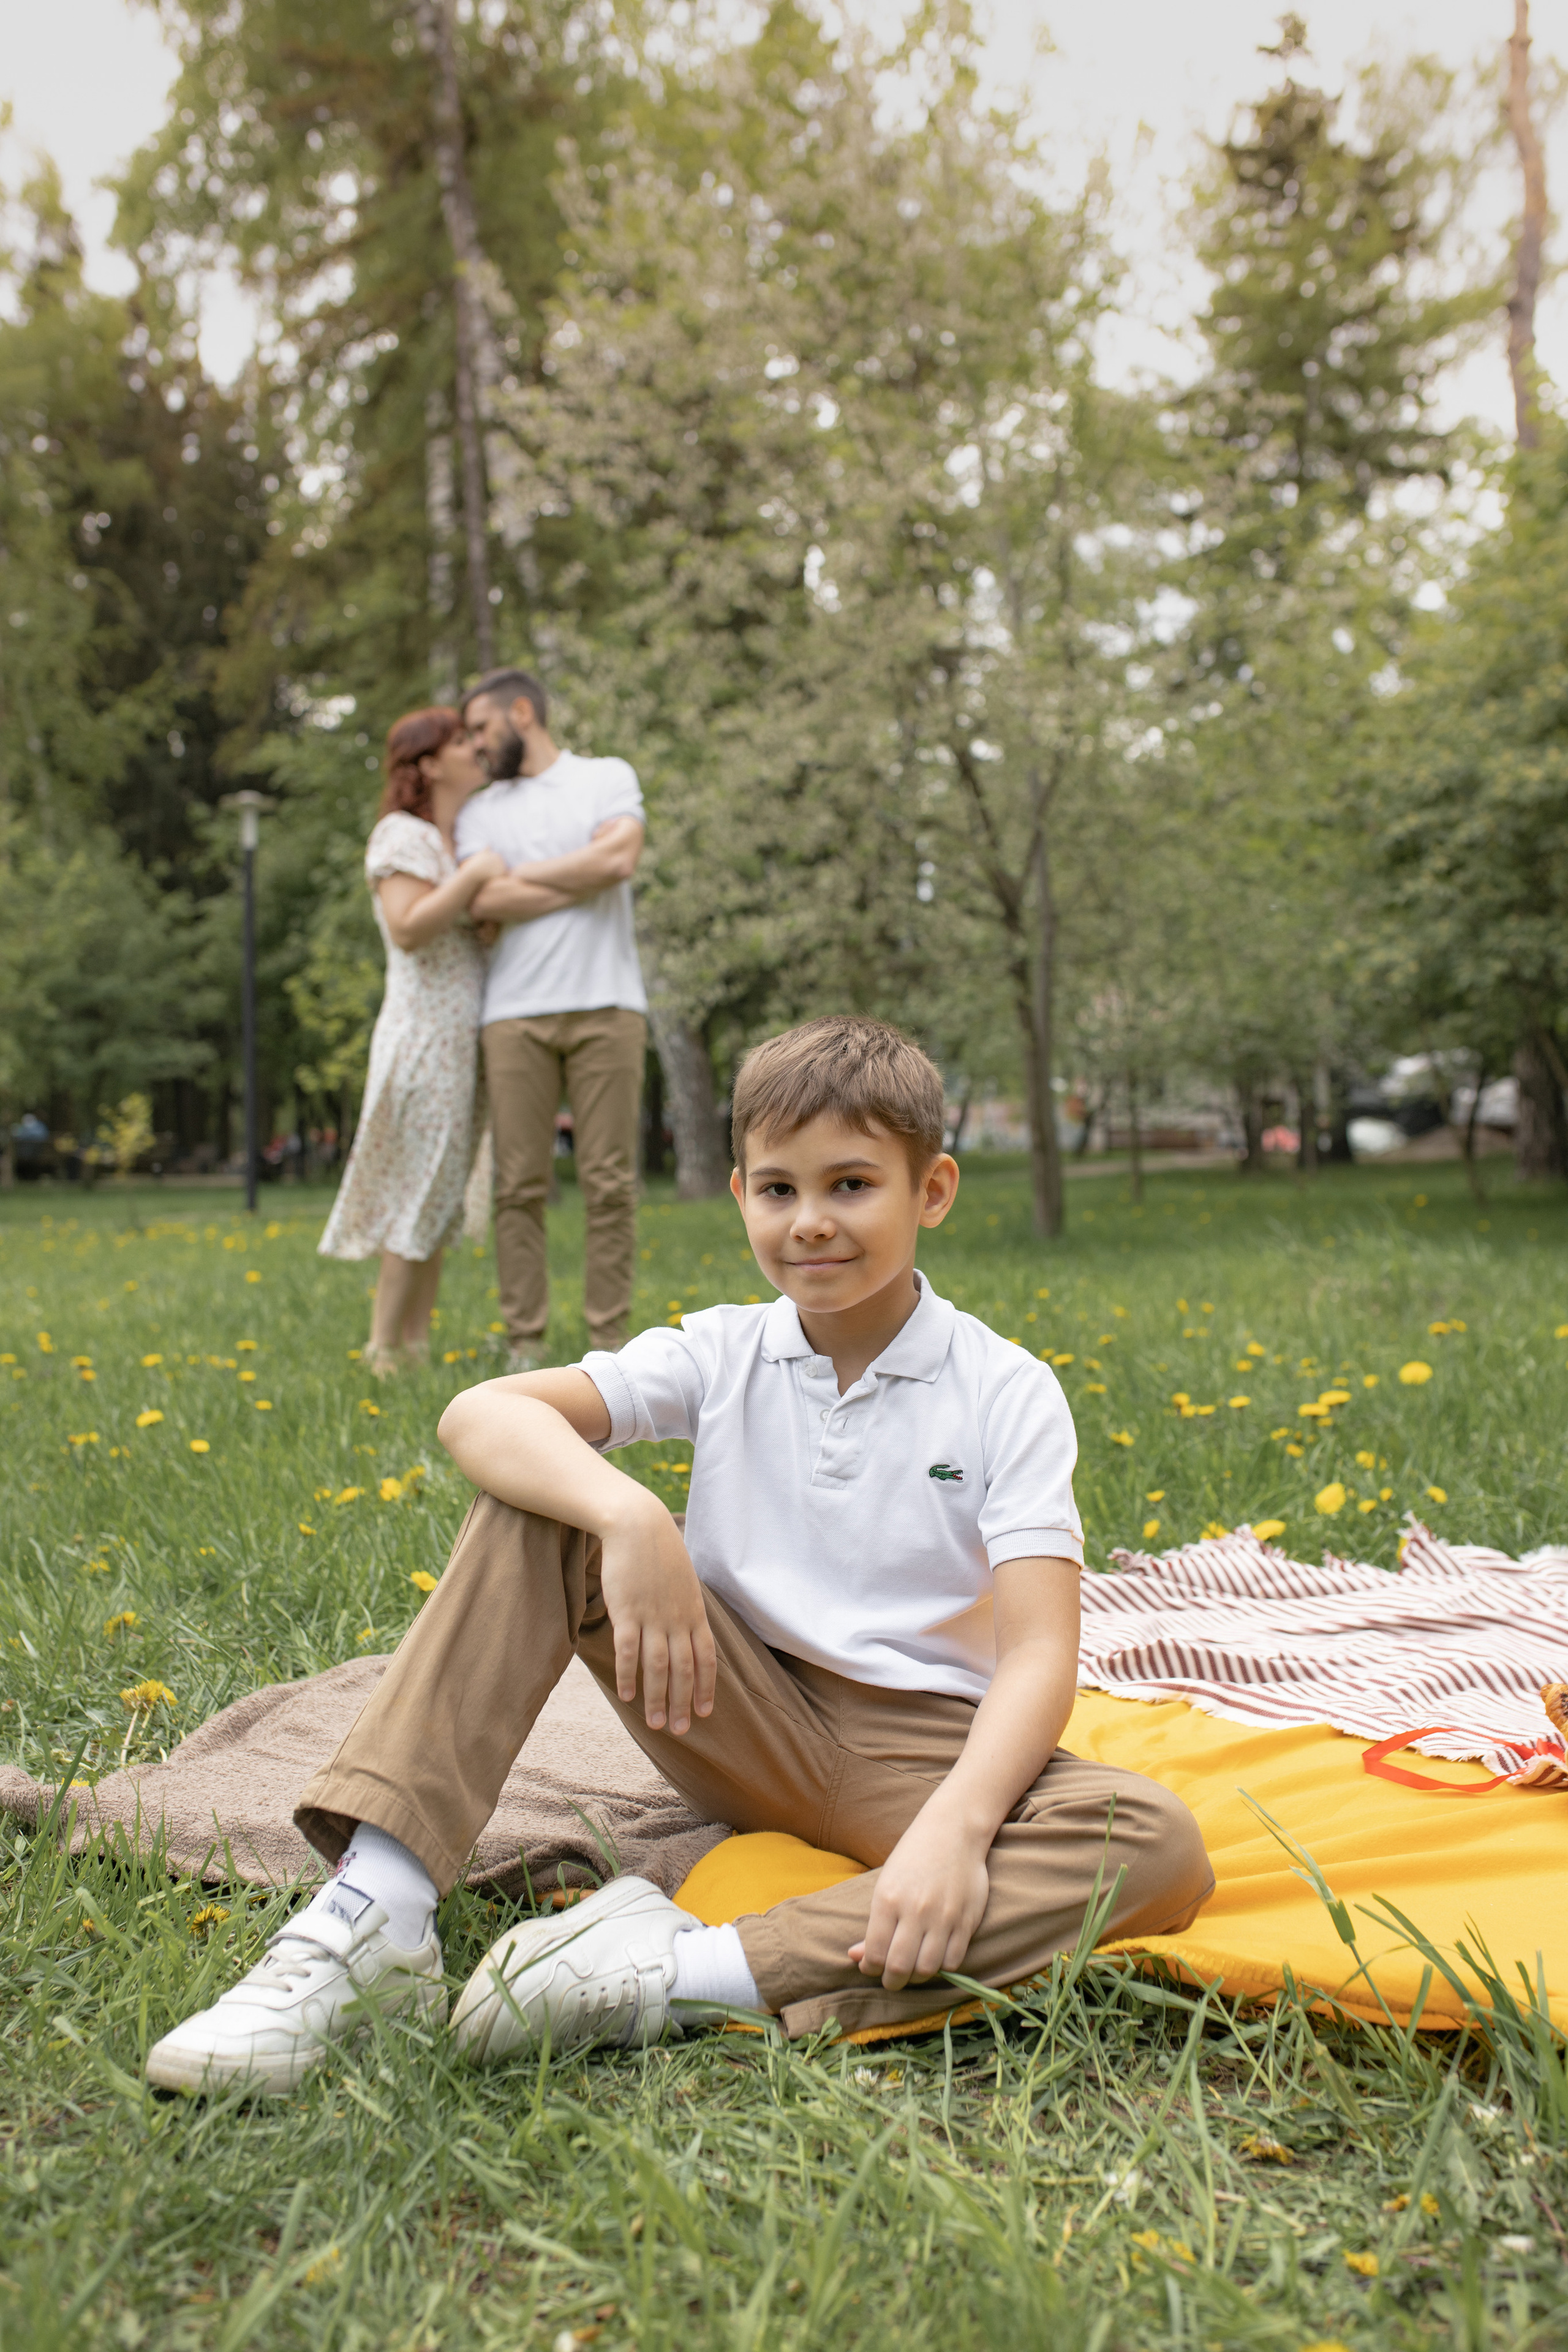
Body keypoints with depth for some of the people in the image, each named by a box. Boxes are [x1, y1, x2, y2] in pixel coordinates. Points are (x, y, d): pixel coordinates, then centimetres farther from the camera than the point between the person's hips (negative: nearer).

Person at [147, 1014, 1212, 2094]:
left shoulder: (1009, 1394, -7)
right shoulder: (722, 1355, -1)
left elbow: (1039, 1655, -17)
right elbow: (480, 1414, -16)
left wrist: (954, 1828, -35)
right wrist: (631, 1515, -35)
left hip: (921, 1749, -1)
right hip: (743, 1724, 1)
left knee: (1162, 1847, -31)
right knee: (539, 1502, -18)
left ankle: (684, 1971, -37)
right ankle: (374, 1918, -26)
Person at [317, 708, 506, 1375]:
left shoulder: (457, 843, 19)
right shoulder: (402, 835, -8)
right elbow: (407, 929, -21)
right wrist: (474, 875, -18)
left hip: (459, 1043, 9)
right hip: (423, 1038, -9)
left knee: (438, 1198, 8)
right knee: (420, 1196, -7)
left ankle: (414, 1347, 12)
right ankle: (384, 1355, -1)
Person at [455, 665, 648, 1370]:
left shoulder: (609, 777, 12)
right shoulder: (479, 812, 16)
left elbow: (619, 858, -7)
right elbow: (485, 902, -2)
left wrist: (522, 874, 1)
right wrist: (587, 881, -4)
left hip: (606, 1006, -2)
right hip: (515, 1014, 2)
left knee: (610, 1180, -2)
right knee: (519, 1184, -1)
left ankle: (609, 1339, 4)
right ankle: (525, 1344, 4)